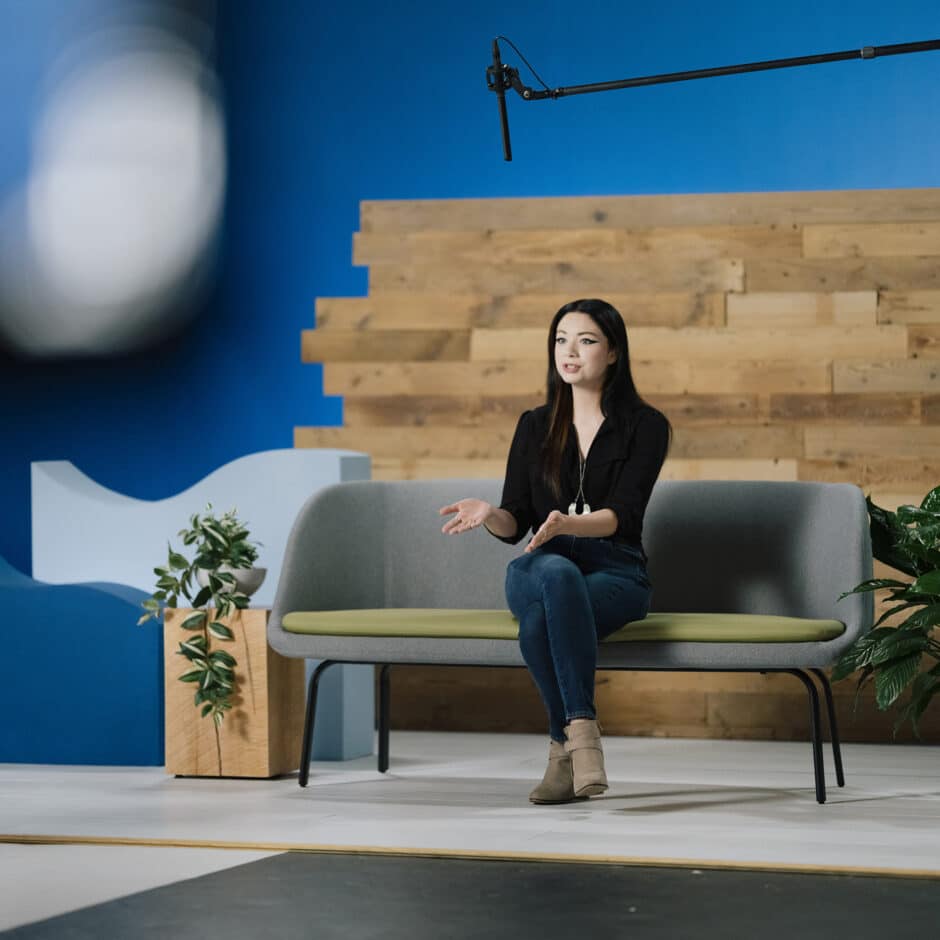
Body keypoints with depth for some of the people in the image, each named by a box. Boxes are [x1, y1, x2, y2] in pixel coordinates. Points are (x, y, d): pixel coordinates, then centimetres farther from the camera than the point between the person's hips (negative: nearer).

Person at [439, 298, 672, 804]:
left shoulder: (645, 426, 2)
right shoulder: (535, 426, 13)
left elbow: (620, 515, -11)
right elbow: (515, 524, 7)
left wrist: (568, 525, -32)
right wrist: (488, 514, -17)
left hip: (616, 575, -2)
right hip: (540, 569, 3)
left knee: (541, 617, -38)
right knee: (553, 571, -38)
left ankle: (564, 744, -32)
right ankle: (581, 731, -38)